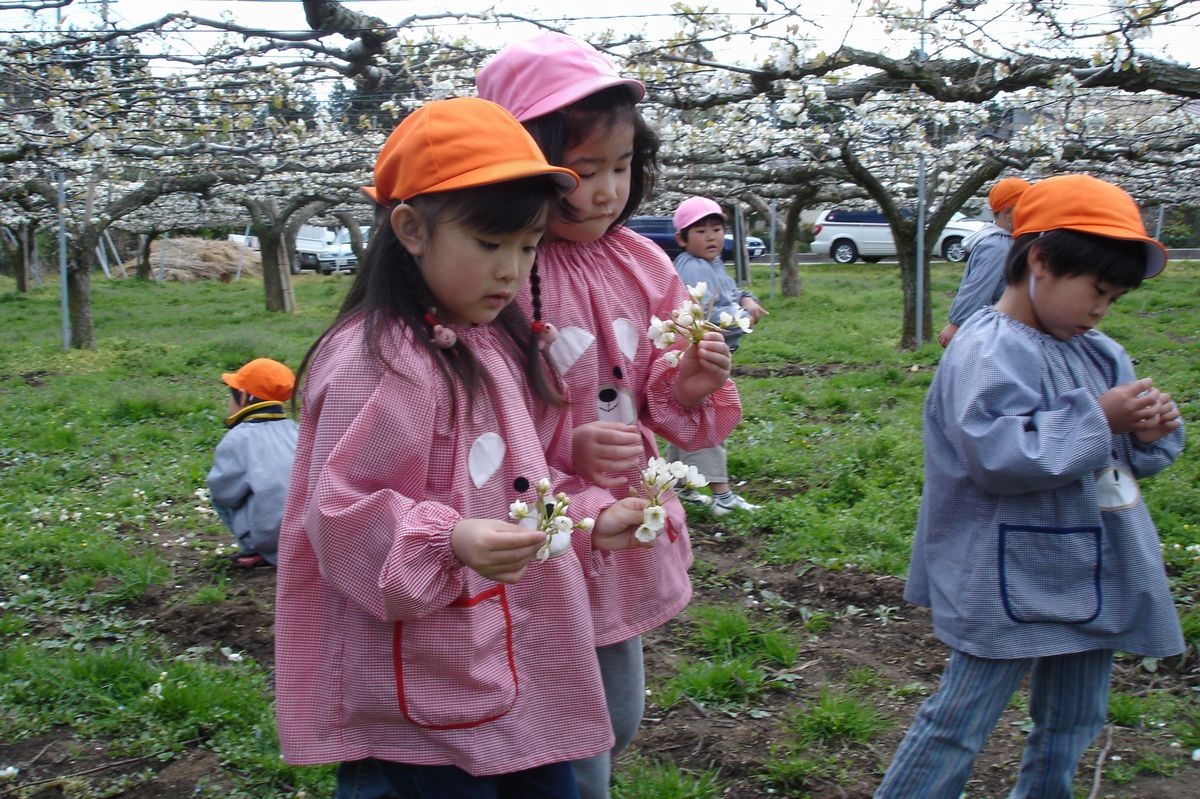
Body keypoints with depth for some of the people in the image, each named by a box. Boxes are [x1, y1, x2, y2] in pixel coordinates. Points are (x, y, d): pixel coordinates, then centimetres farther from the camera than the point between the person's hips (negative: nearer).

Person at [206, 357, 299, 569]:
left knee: (218, 495, 15)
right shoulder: (295, 430, 14)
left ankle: (255, 551, 4)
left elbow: (224, 492, -3)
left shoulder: (239, 437, -2)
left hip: (270, 538, -5)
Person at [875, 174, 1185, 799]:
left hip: (1090, 575, 9)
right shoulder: (989, 353, -20)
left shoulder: (1096, 351, 8)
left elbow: (1114, 450, 16)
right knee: (959, 723, 1)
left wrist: (1148, 431, -7)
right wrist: (1098, 418, -23)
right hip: (1013, 582, -9)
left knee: (1073, 723, 22)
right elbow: (998, 455, -30)